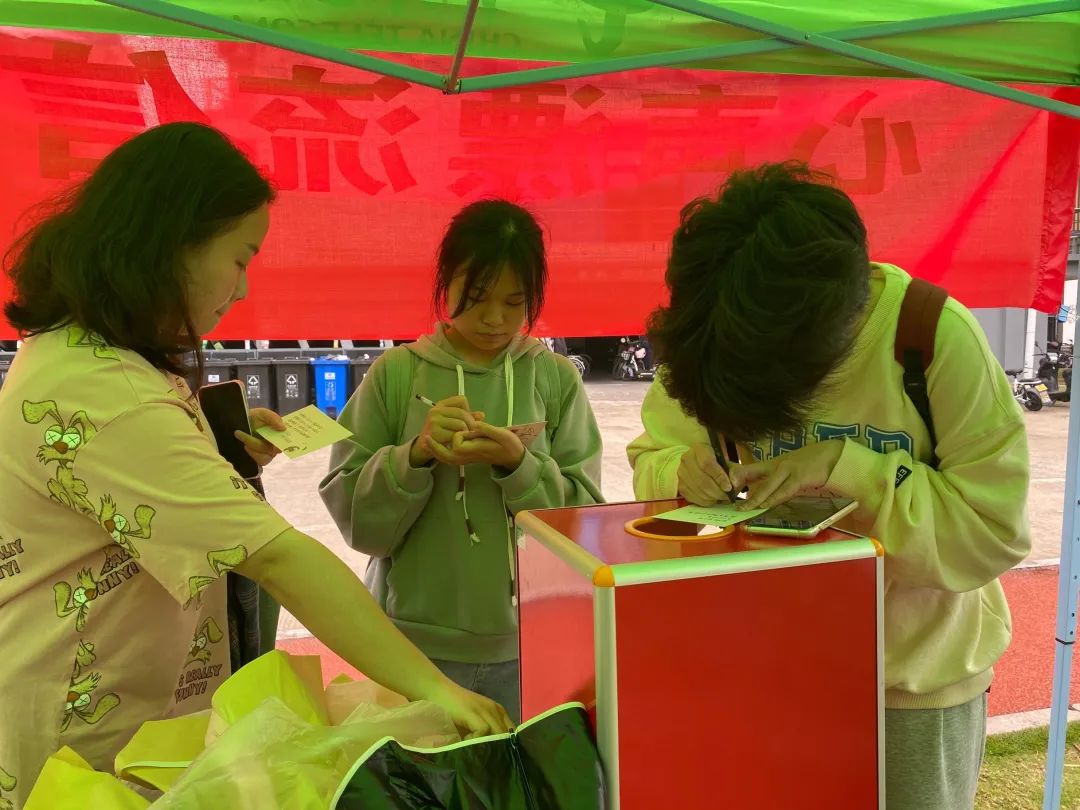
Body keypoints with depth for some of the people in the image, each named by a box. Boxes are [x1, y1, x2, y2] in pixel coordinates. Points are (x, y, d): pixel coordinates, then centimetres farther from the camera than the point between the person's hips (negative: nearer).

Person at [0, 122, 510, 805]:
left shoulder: (75, 349, 3)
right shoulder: (98, 393, -30)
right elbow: (276, 556, -34)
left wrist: (224, 457, 2)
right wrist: (431, 687, -30)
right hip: (84, 747, -9)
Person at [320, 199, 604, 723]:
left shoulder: (557, 378, -1)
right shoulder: (396, 374, -2)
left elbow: (585, 517, -3)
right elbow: (354, 516, -2)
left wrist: (516, 464, -19)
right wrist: (417, 454, -18)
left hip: (527, 642, 1)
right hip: (415, 644, 0)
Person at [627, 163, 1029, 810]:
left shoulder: (940, 339, -24)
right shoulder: (714, 339, -14)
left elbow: (995, 529, -20)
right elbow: (652, 454, -3)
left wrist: (847, 466, -32)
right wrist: (681, 470, -26)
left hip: (920, 673, -2)